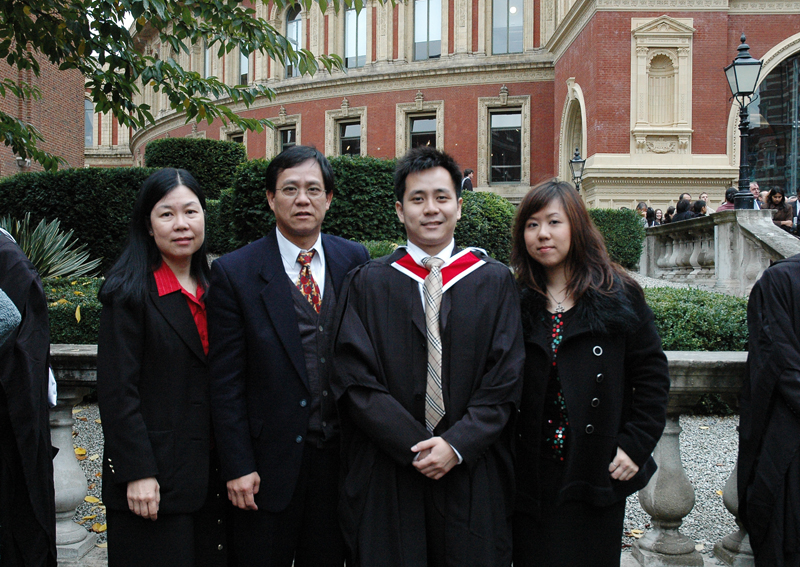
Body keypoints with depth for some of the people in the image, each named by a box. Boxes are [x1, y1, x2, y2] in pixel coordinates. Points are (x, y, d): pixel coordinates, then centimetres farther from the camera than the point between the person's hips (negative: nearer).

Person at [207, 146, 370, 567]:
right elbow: (226, 381, -8)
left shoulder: (354, 260, 2)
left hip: (338, 454, 3)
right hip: (269, 461, -3)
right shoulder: (234, 273, -8)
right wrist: (237, 467, -9)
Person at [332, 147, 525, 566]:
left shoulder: (495, 281, 4)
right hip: (387, 483, 0)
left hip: (473, 478, 1)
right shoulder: (367, 284, 2)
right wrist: (415, 447, -13)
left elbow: (505, 381, -1)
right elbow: (356, 382, -5)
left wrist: (457, 445, -12)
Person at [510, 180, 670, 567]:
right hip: (532, 478, 1)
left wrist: (636, 445, -7)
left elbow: (653, 375, 0)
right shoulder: (516, 302, 2)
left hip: (598, 473, -1)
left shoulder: (619, 296, -1)